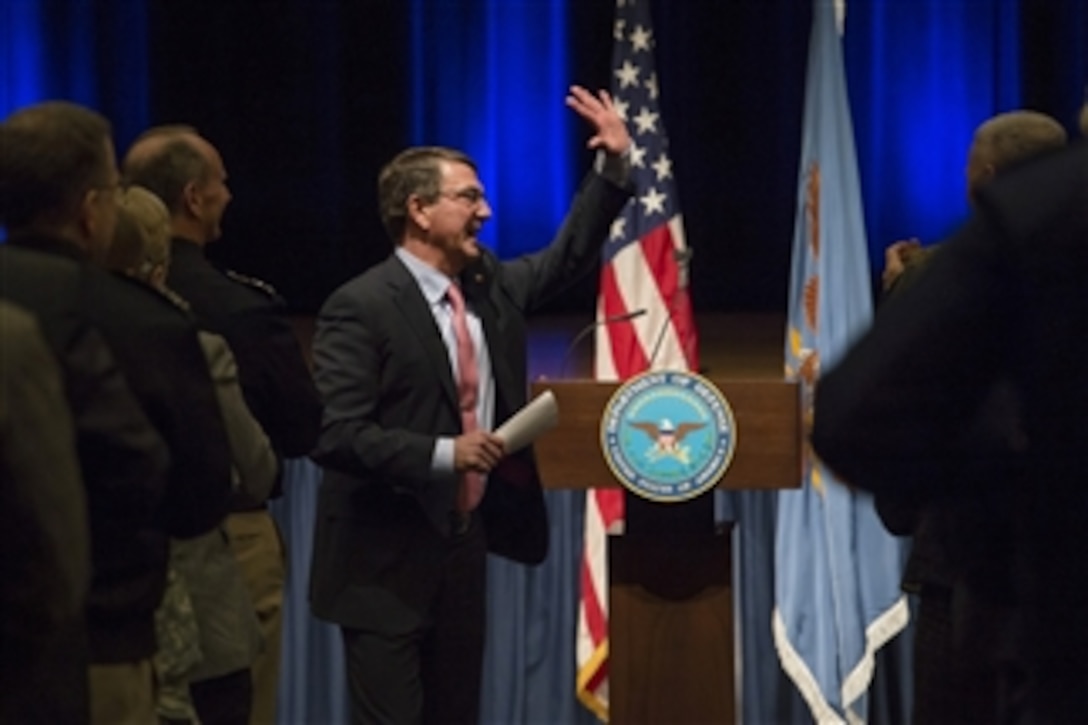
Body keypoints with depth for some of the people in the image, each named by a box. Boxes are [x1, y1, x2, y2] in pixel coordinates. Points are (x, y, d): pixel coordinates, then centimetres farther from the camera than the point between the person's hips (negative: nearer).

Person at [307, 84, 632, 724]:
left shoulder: (490, 285, 6)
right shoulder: (361, 308, -16)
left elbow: (566, 259, 21)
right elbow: (335, 436, -21)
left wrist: (615, 165, 11)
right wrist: (443, 454, -27)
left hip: (464, 541, 8)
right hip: (387, 559, -8)